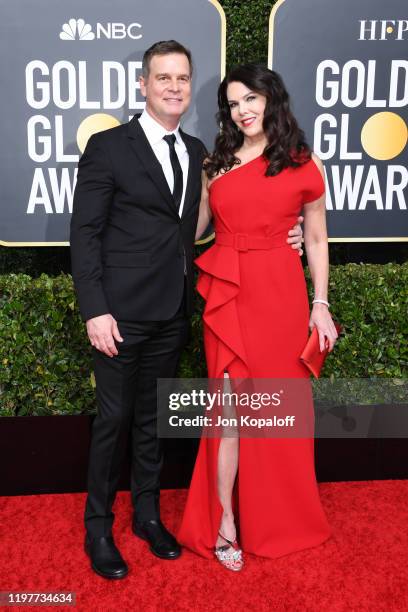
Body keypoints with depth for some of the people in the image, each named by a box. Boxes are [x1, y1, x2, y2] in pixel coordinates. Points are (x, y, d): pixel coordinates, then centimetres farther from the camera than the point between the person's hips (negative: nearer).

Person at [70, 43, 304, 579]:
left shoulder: (196, 152, 11)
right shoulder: (108, 146, -5)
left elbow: (196, 229, 11)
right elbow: (84, 232, -8)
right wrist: (95, 310, -15)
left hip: (172, 313, 5)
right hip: (123, 313, -4)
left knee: (152, 418, 17)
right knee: (114, 420, 5)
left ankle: (148, 514, 34)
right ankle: (98, 528, 25)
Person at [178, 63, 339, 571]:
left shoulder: (303, 165, 4)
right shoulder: (216, 162, 10)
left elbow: (316, 239, 7)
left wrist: (320, 305, 3)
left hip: (281, 291, 0)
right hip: (228, 293, 1)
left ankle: (277, 515, 31)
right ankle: (225, 521, 14)